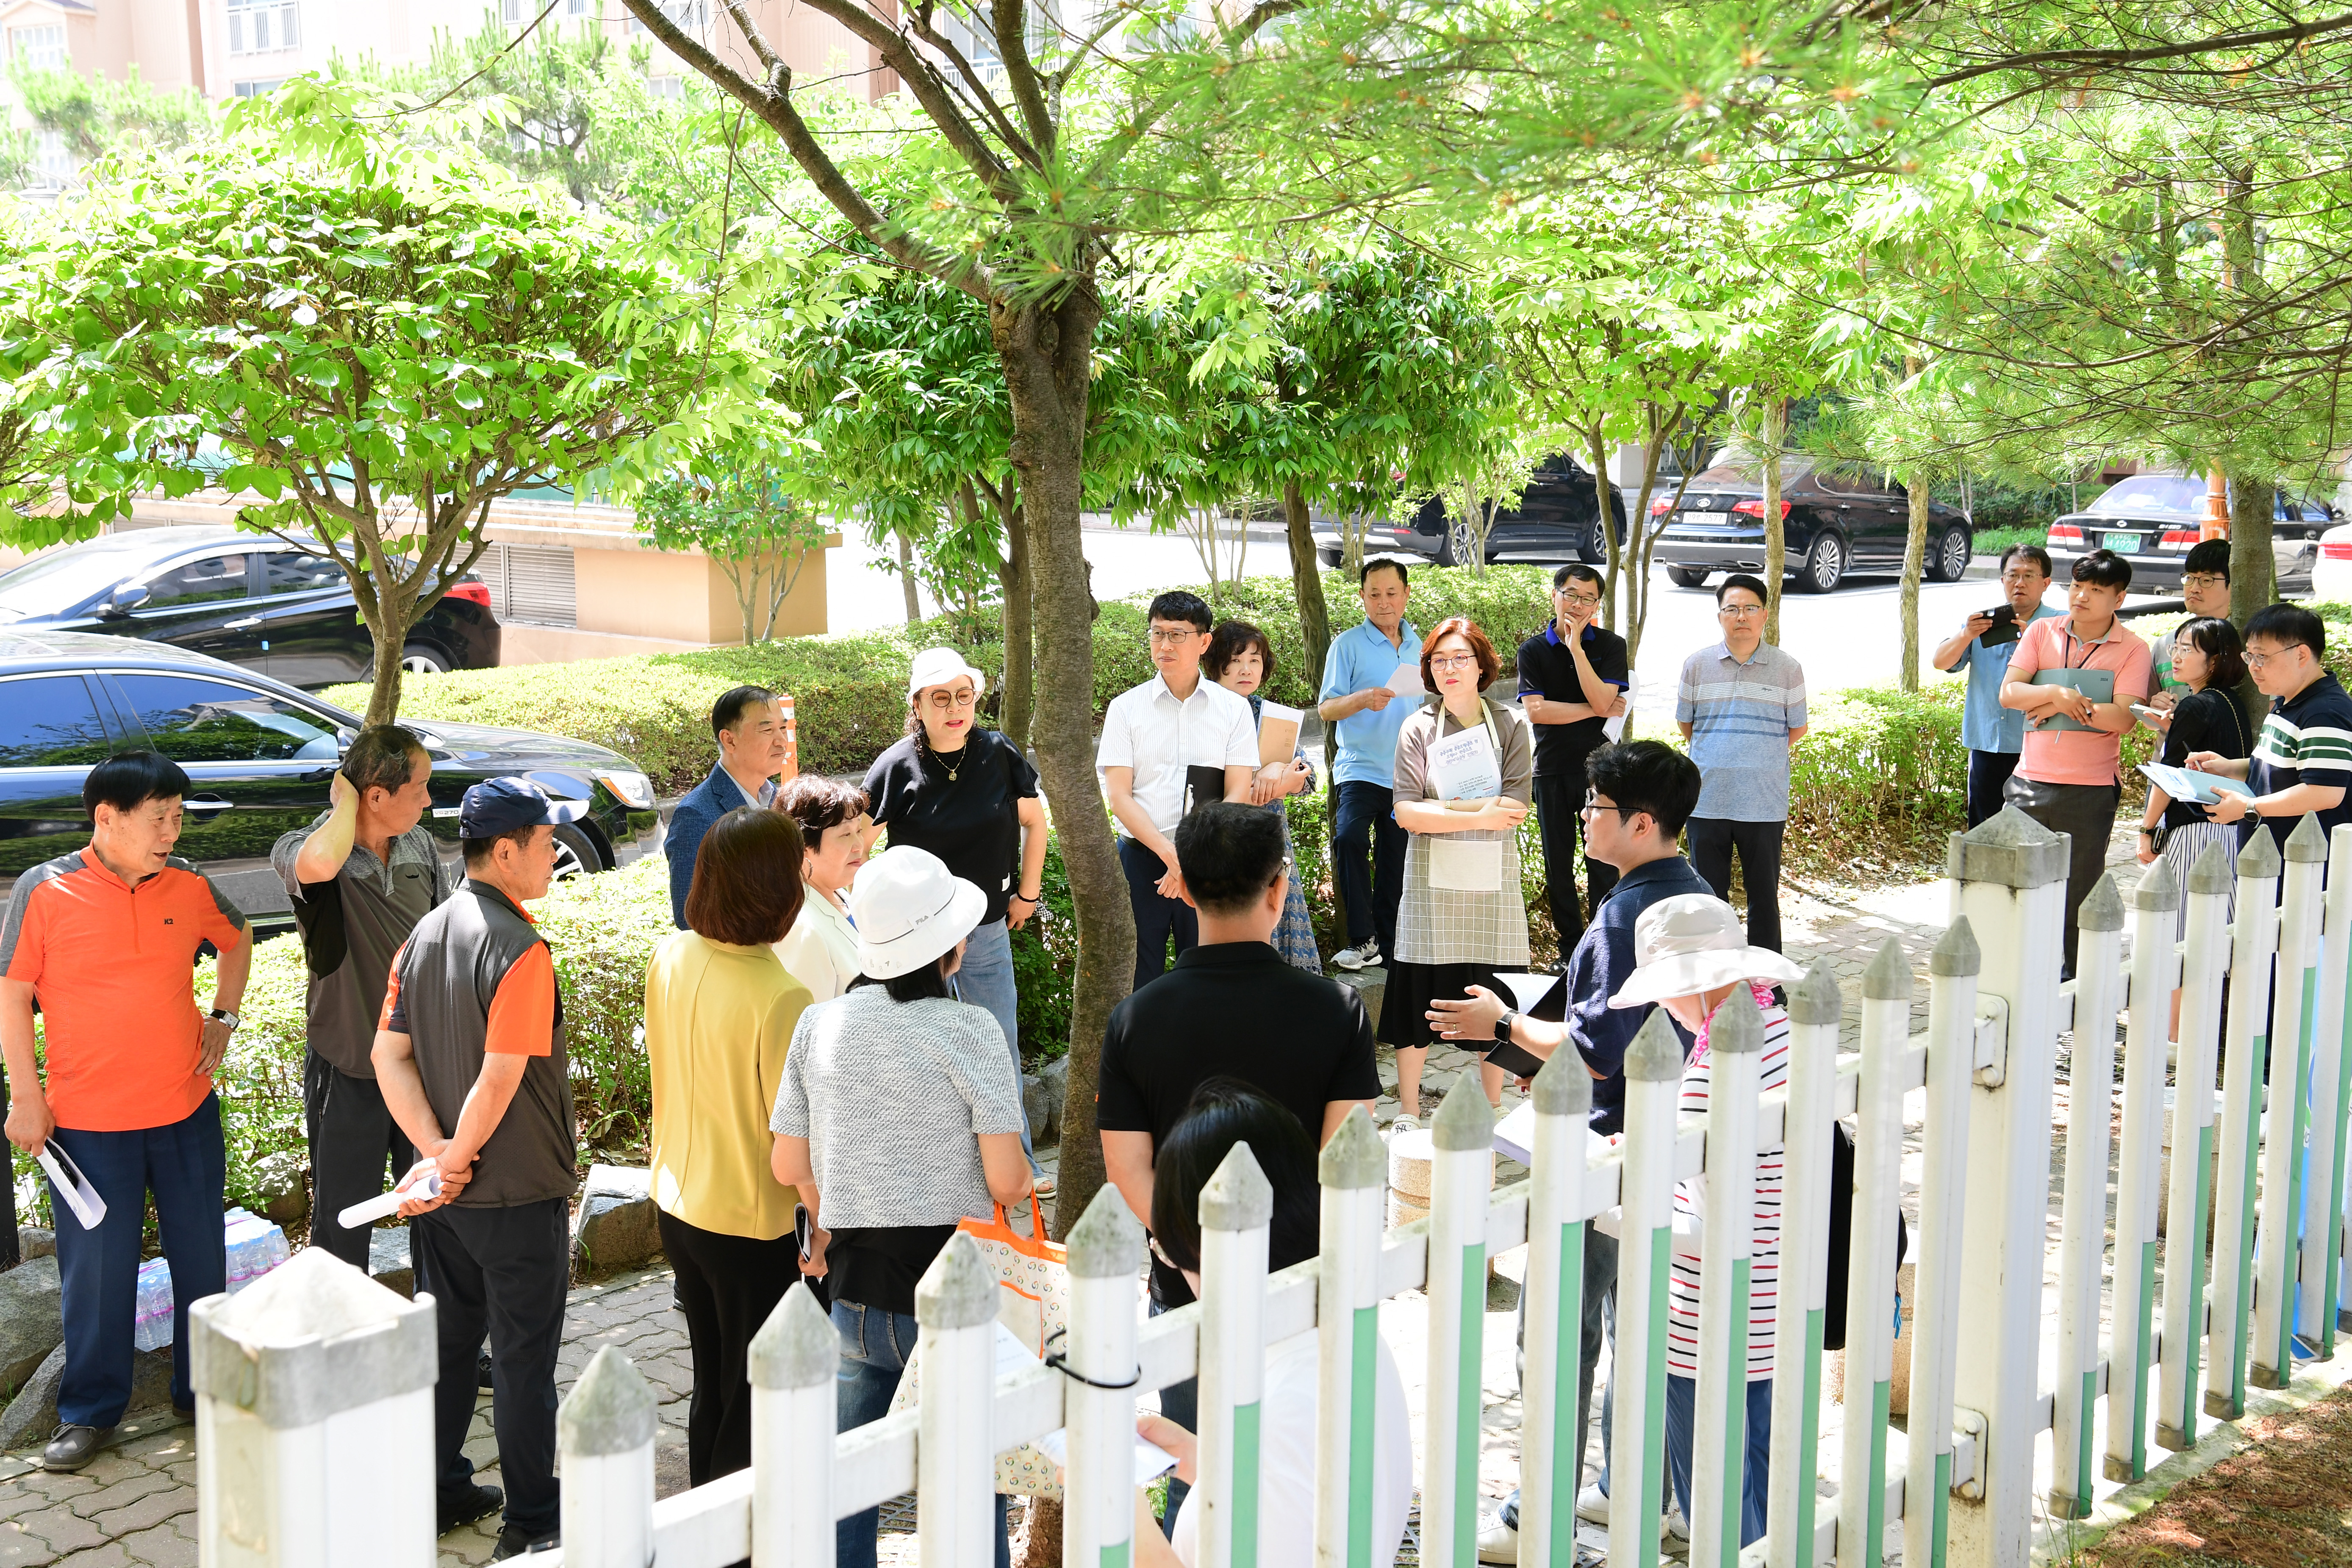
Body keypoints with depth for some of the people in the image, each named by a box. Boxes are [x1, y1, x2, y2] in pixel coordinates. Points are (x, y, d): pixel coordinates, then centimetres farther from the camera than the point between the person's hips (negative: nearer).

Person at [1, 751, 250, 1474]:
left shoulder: (189, 886, -1)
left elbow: (237, 939, 20)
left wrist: (223, 1017, 9)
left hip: (186, 1112, 3)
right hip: (87, 1120, -3)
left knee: (201, 1258, 12)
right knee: (96, 1268, 6)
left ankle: (204, 1390, 29)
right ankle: (90, 1412, 23)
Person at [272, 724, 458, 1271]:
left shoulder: (422, 846, 0)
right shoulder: (303, 851, -17)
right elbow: (320, 863, -44)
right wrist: (345, 803, -25)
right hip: (349, 1073, -5)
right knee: (343, 1222, 9)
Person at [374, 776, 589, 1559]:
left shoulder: (425, 935, 4)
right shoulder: (521, 950, -21)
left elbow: (390, 1054, 2)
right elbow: (500, 1083, -25)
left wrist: (436, 1154, -6)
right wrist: (453, 1161, -10)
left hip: (448, 1197, 8)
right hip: (519, 1195, -7)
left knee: (450, 1338, 20)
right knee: (524, 1358, 4)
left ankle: (440, 1490, 32)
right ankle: (532, 1522, 14)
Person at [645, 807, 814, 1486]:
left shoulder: (670, 958, -5)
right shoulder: (780, 998, -26)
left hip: (677, 1206, 7)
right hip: (752, 1226, -7)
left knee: (711, 1387, 23)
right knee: (753, 1403, 9)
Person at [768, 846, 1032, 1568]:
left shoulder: (820, 1025, 0)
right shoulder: (969, 1030, -14)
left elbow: (789, 1165, 7)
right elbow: (1006, 1180, -16)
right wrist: (1020, 1185, 7)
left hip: (854, 1287, 4)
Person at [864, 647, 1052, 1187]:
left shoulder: (998, 754, -5)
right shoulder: (896, 768, -12)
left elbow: (1033, 820, 10)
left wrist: (1026, 893, 10)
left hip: (988, 930, 2)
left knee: (1000, 1050, 10)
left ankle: (1017, 1161, 25)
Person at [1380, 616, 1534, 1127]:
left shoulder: (1511, 728, 1)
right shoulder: (1418, 730, 1)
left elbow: (1515, 809, -11)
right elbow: (1406, 813, -11)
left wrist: (1442, 806, -15)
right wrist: (1478, 816, -19)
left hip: (1493, 883, 0)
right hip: (1431, 880, 0)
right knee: (1417, 993, 3)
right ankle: (1408, 1111, 17)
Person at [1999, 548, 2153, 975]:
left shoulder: (2132, 649, -2)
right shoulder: (2042, 632, 6)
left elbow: (2123, 717, -13)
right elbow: (2009, 692, -4)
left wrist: (2063, 707, -13)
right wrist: (2057, 693, -19)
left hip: (2091, 790, -2)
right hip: (2030, 781, 3)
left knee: (2078, 893, 6)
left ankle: (2069, 983, 17)